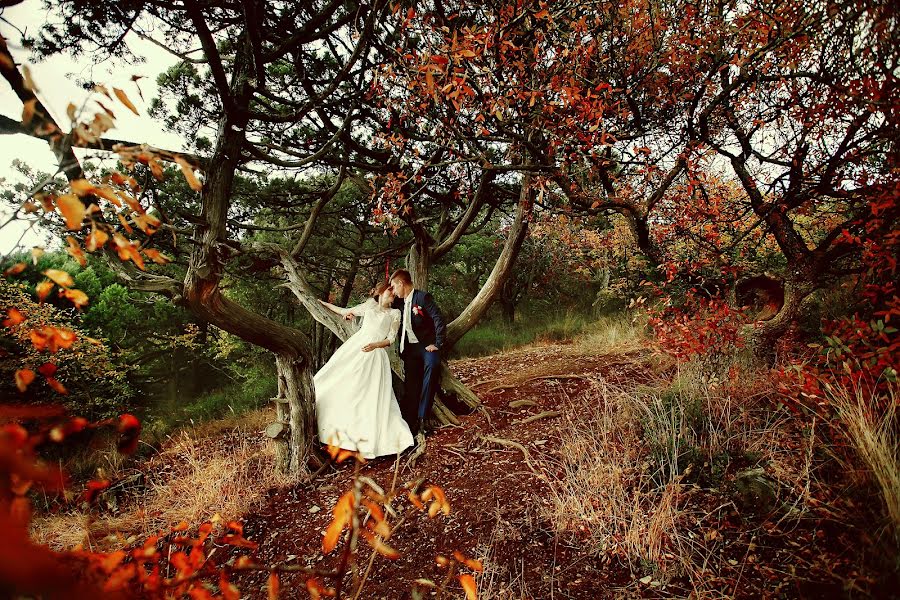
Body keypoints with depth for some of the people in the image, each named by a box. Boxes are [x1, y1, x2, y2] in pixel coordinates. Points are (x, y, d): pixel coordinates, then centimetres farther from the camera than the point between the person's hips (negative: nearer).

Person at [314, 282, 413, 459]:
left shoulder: (395, 313, 11)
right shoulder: (369, 305, 17)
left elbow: (391, 339, 6)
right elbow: (346, 312, 25)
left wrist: (375, 345, -13)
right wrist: (322, 303, 30)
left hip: (375, 354, -2)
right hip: (354, 347, 3)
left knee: (373, 394, -9)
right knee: (341, 385, -1)